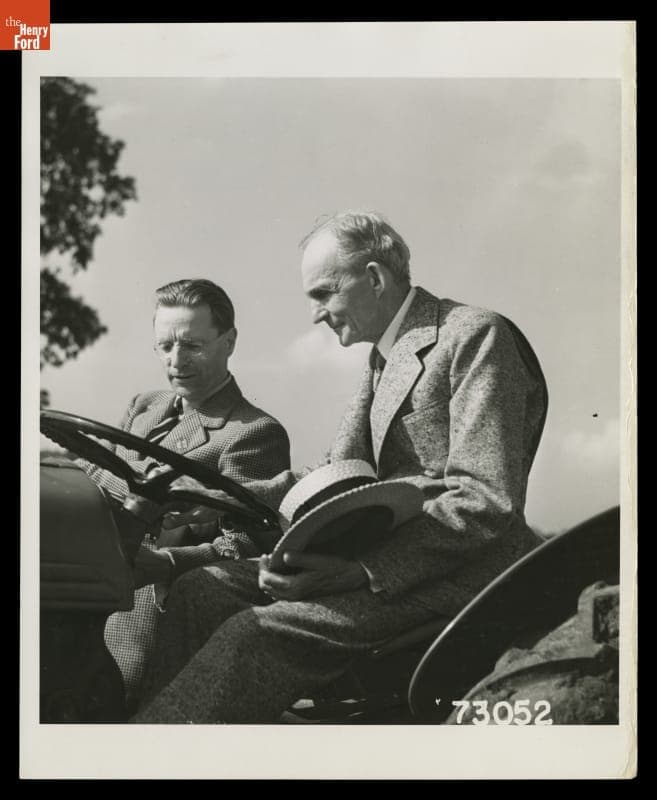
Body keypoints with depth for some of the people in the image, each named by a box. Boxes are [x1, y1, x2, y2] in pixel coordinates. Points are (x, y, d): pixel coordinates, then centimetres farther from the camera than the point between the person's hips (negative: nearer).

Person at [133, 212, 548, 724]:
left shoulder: (475, 335, -9)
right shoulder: (384, 360, 21)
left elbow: (489, 502, -17)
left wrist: (365, 569, -24)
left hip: (457, 575, -9)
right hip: (382, 560, 9)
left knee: (258, 633, -26)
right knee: (199, 591, -6)